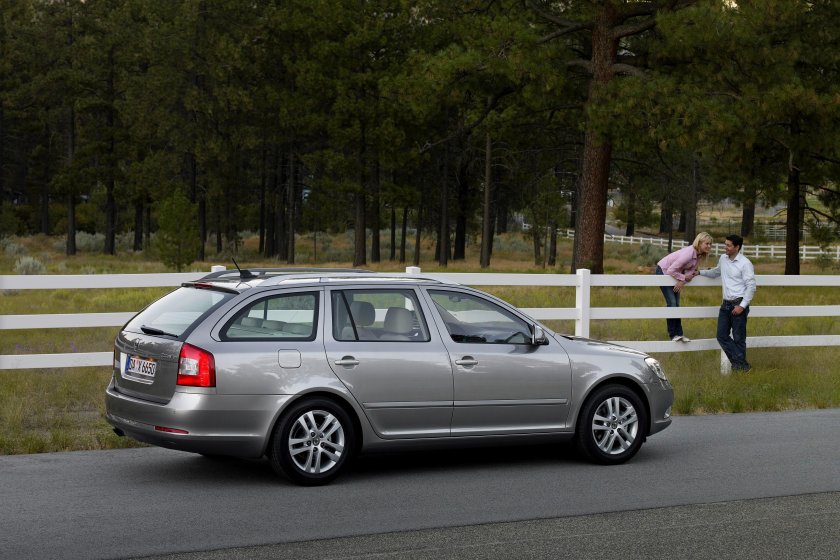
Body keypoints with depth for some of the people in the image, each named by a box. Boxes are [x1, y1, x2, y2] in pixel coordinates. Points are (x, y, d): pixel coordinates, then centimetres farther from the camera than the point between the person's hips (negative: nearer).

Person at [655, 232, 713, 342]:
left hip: (674, 273, 8)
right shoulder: (689, 253, -35)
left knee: (676, 304, 7)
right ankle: (673, 334, -3)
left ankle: (679, 333, 8)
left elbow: (691, 271, -8)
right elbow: (671, 270, -31)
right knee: (672, 303, -10)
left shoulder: (700, 255, -10)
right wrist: (684, 277, -20)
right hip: (663, 271, -8)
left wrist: (682, 281, -24)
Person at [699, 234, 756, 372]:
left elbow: (751, 286, -14)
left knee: (738, 338, -1)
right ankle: (740, 363, 8)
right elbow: (716, 272, 32)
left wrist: (742, 306, -18)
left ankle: (740, 365, 10)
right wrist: (700, 272, 26)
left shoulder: (745, 263, -13)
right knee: (722, 335, 4)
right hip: (726, 304, 8)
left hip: (738, 304, -8)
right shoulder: (723, 259, 9)